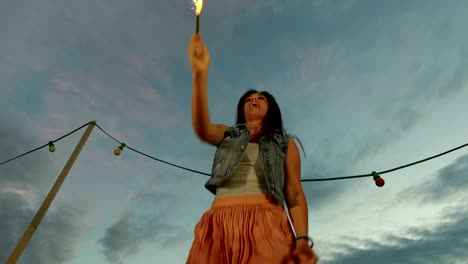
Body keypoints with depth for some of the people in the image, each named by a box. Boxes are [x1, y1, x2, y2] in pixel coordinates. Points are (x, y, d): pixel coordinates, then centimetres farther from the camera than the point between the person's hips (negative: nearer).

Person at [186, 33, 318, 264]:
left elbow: (295, 195, 9)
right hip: (221, 226, 2)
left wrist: (302, 238, -7)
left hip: (267, 225, -1)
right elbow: (201, 128, -4)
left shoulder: (285, 144, 17)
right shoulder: (226, 135, 19)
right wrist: (200, 74, -16)